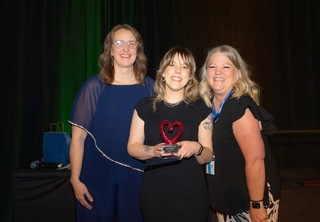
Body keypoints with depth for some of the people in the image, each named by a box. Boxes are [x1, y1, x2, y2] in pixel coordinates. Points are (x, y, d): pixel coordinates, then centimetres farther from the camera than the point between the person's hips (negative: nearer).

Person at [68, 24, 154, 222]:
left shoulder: (150, 87, 0)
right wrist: (75, 180, -8)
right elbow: (78, 137, -5)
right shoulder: (95, 86, -6)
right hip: (99, 178, -1)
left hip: (138, 177, 2)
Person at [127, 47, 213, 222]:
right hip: (154, 193, 1)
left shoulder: (201, 108, -1)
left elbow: (207, 157, 1)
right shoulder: (145, 106, 1)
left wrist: (197, 148, -21)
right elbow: (132, 147, 2)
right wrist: (153, 151, -17)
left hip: (191, 193, 0)